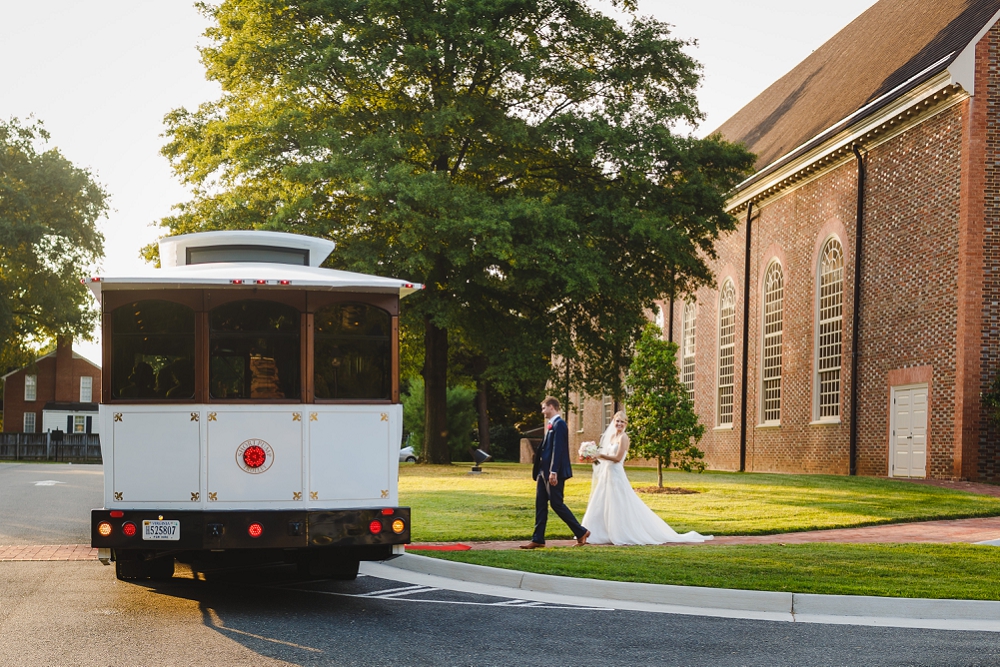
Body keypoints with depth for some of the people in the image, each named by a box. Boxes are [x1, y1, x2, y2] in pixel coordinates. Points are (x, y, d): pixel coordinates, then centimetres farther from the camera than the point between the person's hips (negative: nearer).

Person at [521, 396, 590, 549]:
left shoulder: (559, 424, -13)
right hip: (544, 471, 10)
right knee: (540, 505, 7)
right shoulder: (551, 424, 16)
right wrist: (539, 470, 18)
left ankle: (581, 532, 5)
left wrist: (554, 472, -25)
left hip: (554, 473, -10)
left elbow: (558, 449, -20)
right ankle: (537, 539, 9)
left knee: (556, 504, -5)